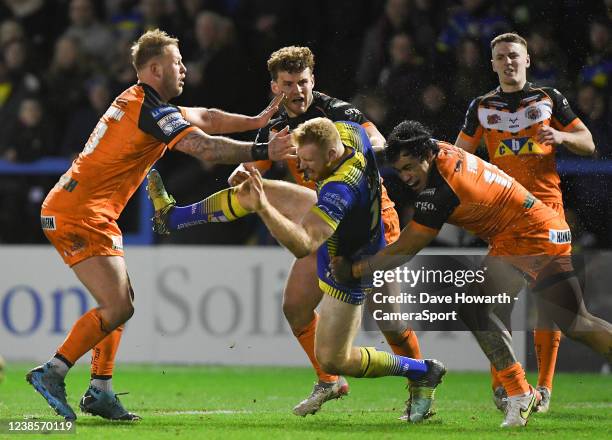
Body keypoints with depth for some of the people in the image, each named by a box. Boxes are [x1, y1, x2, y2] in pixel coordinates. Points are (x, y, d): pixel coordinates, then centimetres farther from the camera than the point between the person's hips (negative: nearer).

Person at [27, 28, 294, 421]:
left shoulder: (134, 102, 17)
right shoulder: (154, 113, -14)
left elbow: (204, 118, 25)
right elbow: (206, 148, -23)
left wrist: (256, 121, 20)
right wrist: (263, 152, -19)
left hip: (66, 207, 11)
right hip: (81, 215, -11)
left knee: (121, 301, 14)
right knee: (118, 308, -13)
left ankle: (100, 390, 11)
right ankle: (52, 374, -11)